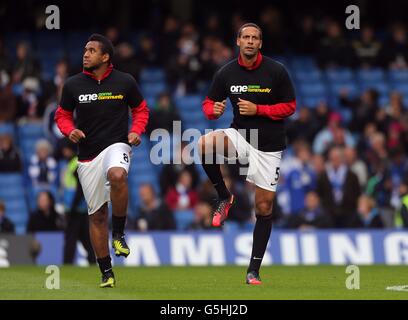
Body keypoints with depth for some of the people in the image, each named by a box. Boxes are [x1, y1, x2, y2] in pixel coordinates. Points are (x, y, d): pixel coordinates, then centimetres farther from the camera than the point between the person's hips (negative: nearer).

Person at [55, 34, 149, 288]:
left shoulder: (125, 82, -2)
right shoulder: (73, 85, 1)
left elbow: (141, 109, 11)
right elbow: (62, 115, 13)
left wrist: (136, 131, -6)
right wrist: (70, 131, -8)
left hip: (116, 145, -3)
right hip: (87, 155, 3)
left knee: (117, 175, -38)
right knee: (97, 214, 5)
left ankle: (119, 233, -18)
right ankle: (106, 272, 17)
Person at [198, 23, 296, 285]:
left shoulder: (276, 72, -9)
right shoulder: (226, 73, -1)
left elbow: (290, 106, -4)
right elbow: (209, 104, 7)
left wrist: (258, 109, -17)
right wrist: (214, 110, -18)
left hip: (269, 145, -2)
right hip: (240, 134, 2)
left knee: (264, 207, -1)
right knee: (204, 144, -30)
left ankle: (254, 270, 9)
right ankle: (224, 198, -8)